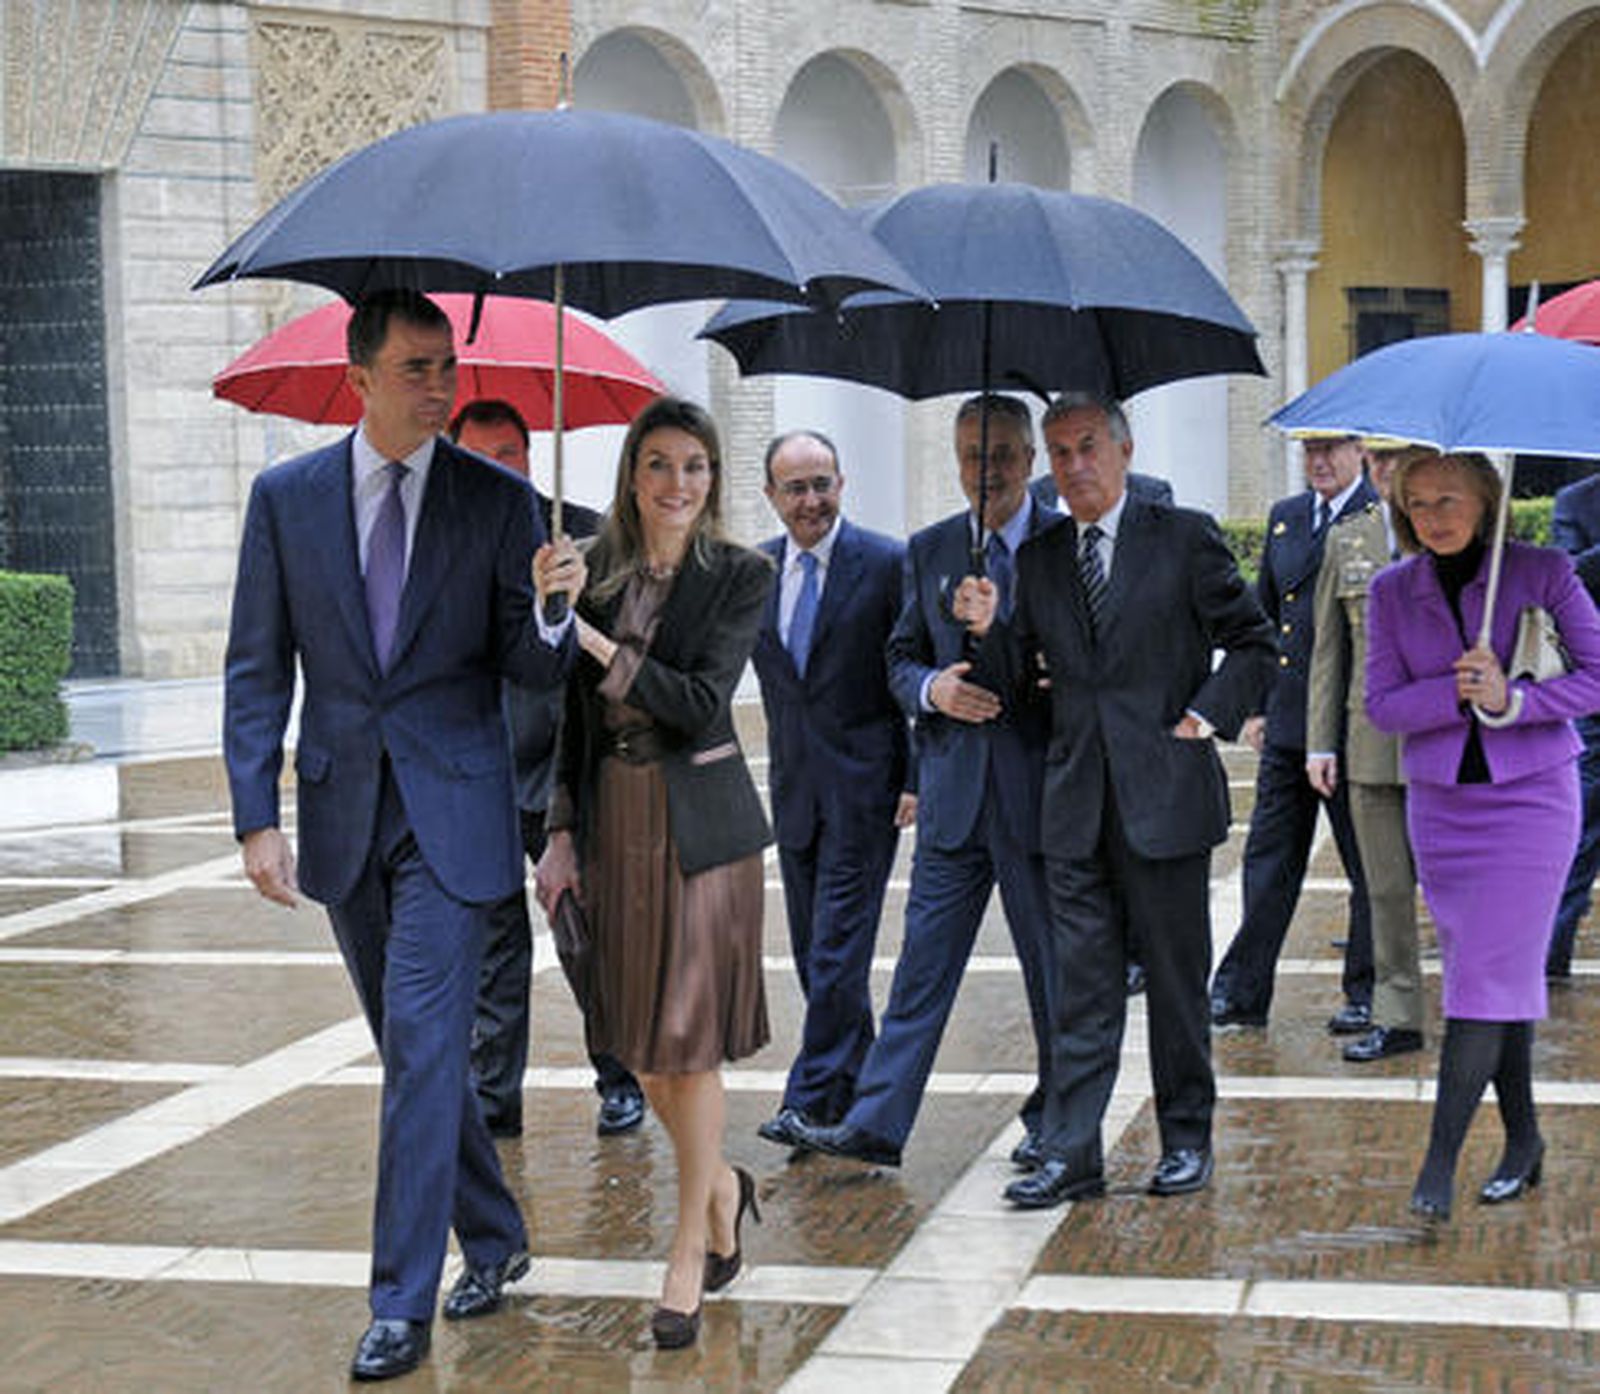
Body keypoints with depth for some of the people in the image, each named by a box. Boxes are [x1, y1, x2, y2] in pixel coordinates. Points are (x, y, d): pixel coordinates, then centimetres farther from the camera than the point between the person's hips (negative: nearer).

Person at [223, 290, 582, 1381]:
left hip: (452, 814, -3)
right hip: (343, 817, 3)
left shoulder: (498, 501, -2)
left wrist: (549, 607, -23)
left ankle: (404, 1302, -4)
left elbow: (532, 672, -1)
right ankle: (495, 1241, 32)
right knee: (416, 1047, 14)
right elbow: (257, 671, 4)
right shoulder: (286, 497, 2)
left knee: (422, 1045, -9)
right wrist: (257, 816, -4)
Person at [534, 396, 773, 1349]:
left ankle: (690, 1254, 9)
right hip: (615, 821, 4)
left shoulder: (740, 577, -5)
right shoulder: (598, 573, 6)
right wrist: (563, 833, 5)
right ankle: (723, 1188, 34)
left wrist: (602, 647, -20)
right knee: (639, 1046, 10)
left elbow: (704, 705, -15)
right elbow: (577, 717, 9)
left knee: (688, 1044, -2)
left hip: (701, 823, -4)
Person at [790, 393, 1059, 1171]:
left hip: (1041, 787, -3)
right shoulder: (928, 551, 10)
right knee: (923, 961, 2)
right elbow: (901, 659, 14)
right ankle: (875, 1123, 3)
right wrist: (931, 688, -7)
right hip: (953, 793, 3)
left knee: (1053, 968, 8)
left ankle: (1053, 1123, 21)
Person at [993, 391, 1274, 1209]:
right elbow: (1023, 684, 11)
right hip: (1075, 802, 3)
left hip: (1164, 795, -3)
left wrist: (1207, 715, -7)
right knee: (1080, 987, 3)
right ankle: (1069, 1155, 5)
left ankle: (1186, 1140, 19)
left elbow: (1254, 643, 4)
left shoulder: (1183, 538, 1)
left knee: (1176, 979, 7)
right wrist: (989, 633, -7)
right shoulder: (1038, 560, 12)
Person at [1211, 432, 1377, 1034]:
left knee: (1368, 864, 5)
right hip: (1288, 722, 6)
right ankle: (1242, 993, 15)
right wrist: (1255, 704, 14)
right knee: (1268, 859, 9)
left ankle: (1367, 994, 16)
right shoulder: (1284, 517, 13)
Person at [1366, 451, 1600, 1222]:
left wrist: (1511, 699, -20)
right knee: (1482, 972, 6)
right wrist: (1458, 692, -18)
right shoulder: (1392, 591, 3)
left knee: (1487, 975, -10)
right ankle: (1523, 1141, 20)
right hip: (1440, 802, 3)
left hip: (1531, 797, -3)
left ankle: (1439, 1162, -11)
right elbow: (1382, 705, -1)